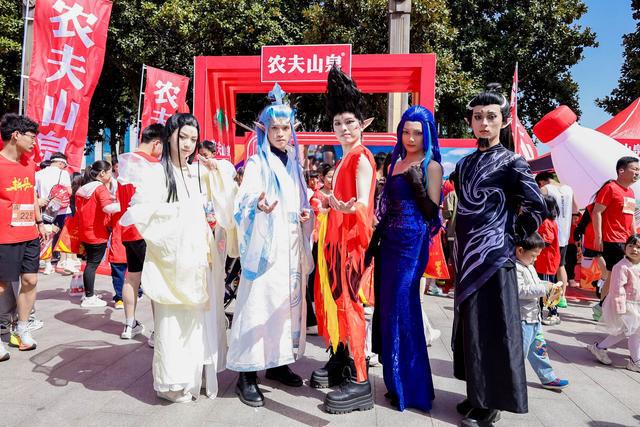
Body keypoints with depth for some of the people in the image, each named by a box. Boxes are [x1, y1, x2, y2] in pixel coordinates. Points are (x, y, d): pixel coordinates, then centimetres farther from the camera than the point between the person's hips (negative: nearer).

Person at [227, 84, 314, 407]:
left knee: (288, 303, 11)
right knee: (259, 305, -7)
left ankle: (278, 363, 25)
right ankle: (246, 375, 2)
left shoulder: (293, 164, 14)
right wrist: (258, 206, -38)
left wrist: (306, 216, 2)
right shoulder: (256, 164, -5)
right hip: (265, 246, -7)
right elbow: (244, 203, -17)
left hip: (292, 247, 7)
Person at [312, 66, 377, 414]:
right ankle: (340, 362, 28)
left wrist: (345, 207, -44)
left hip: (353, 239, -9)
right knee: (336, 300, 14)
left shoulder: (362, 157, -12)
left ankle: (360, 382, 0)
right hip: (336, 238, 10)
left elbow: (364, 202, -25)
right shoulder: (344, 159, 16)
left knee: (350, 303, -8)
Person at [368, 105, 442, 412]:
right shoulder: (398, 161, 14)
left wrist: (418, 185, -23)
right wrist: (376, 236, 15)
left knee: (402, 310, -2)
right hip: (389, 240, 8)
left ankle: (411, 388, 14)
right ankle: (396, 381, 28)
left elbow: (432, 213, -11)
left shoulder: (431, 166, -7)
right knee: (388, 306, 13)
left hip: (412, 243, -8)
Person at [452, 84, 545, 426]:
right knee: (469, 325, 13)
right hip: (467, 255, 7)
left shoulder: (512, 162, -7)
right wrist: (459, 254, 13)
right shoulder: (465, 163, 11)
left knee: (491, 328, 0)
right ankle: (477, 394, 28)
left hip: (494, 257, -7)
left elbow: (537, 208, -13)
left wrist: (511, 232, -5)